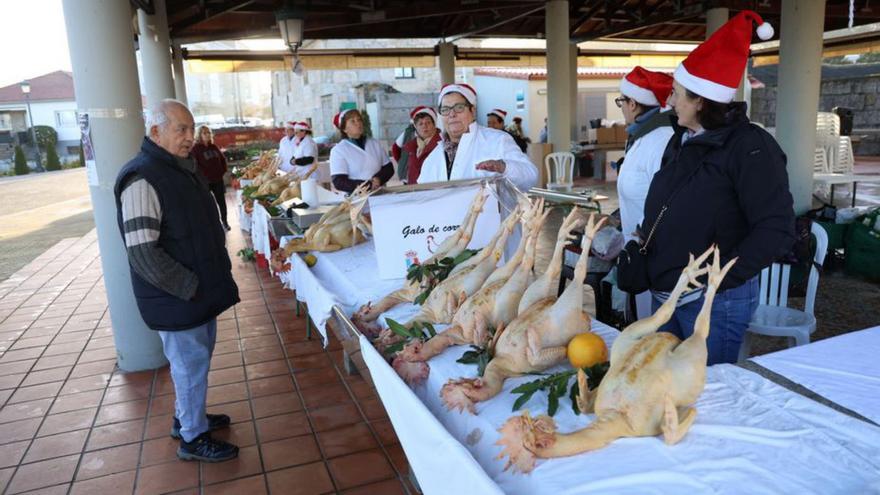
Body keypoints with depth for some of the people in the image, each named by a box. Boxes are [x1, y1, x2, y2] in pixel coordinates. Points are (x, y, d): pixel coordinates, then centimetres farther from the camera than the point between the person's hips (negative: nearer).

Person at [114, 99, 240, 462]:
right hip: (176, 298, -9)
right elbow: (143, 252, -25)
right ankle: (193, 438, 22)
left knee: (197, 358, 21)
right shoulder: (142, 179, -21)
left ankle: (187, 416, 40)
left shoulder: (181, 170, 9)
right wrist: (190, 287, -21)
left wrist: (214, 276, 13)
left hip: (200, 291, 9)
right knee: (191, 363, 4)